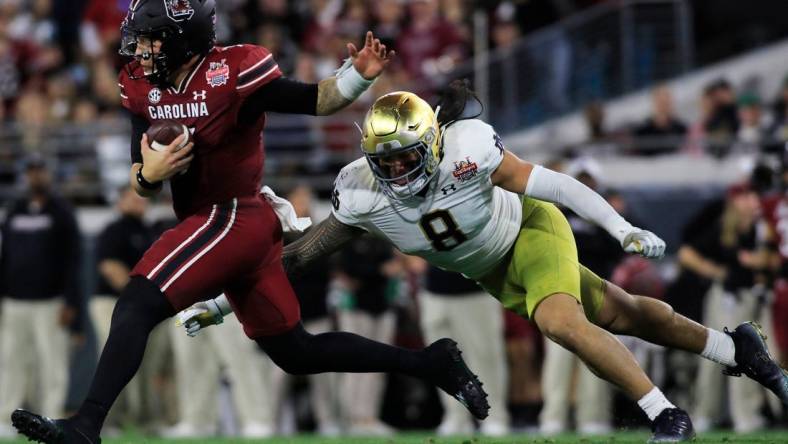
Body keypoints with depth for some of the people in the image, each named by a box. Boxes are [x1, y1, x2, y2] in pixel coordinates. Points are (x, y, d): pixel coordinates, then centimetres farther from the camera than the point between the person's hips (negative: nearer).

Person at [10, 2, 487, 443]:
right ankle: (429, 363, 26)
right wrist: (148, 175, -14)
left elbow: (314, 101, -8)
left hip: (233, 218, -9)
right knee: (296, 353, 17)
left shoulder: (232, 73, -15)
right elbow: (141, 180, 9)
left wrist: (358, 75, -26)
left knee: (136, 306, -21)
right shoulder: (144, 88, 6)